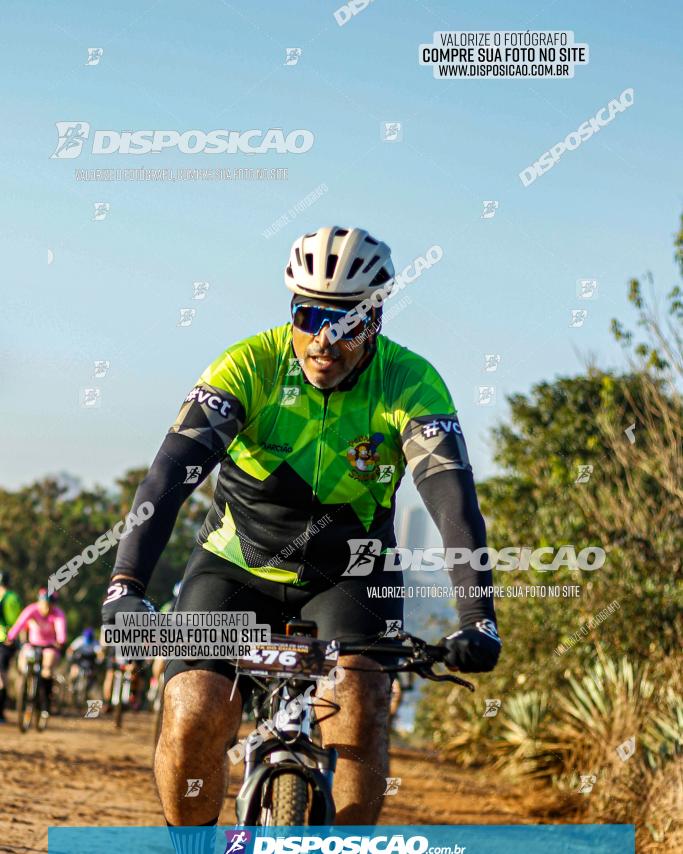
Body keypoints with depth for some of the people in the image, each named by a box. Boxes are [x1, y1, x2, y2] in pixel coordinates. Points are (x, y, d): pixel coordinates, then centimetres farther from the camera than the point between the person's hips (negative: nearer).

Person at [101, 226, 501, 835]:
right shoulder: (251, 365, -19)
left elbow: (452, 494, -29)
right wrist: (126, 584, -43)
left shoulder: (409, 383, -18)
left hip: (347, 576, 0)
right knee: (194, 716, -21)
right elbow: (173, 470, -29)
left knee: (359, 694, -28)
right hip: (239, 566, 0)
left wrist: (478, 617, -43)